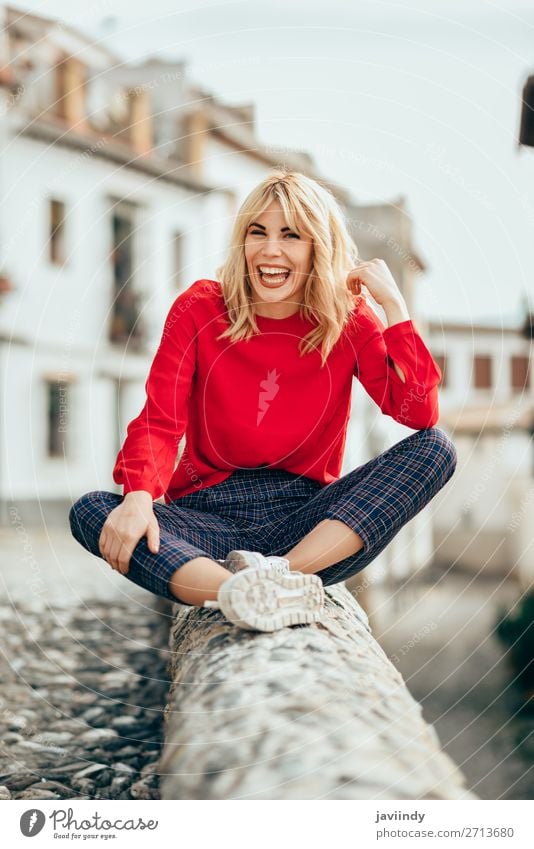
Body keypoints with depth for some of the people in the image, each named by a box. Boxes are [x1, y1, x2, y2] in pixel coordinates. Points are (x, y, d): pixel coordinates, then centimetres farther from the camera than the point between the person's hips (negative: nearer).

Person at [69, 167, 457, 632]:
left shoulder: (348, 319, 2)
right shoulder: (200, 308, 1)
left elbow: (419, 413, -9)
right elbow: (159, 421, -7)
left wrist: (394, 304, -14)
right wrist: (138, 497, -27)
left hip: (308, 520, 1)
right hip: (209, 515, 0)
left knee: (436, 448, -21)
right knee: (91, 511, -25)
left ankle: (280, 575, -35)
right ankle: (235, 591, -46)